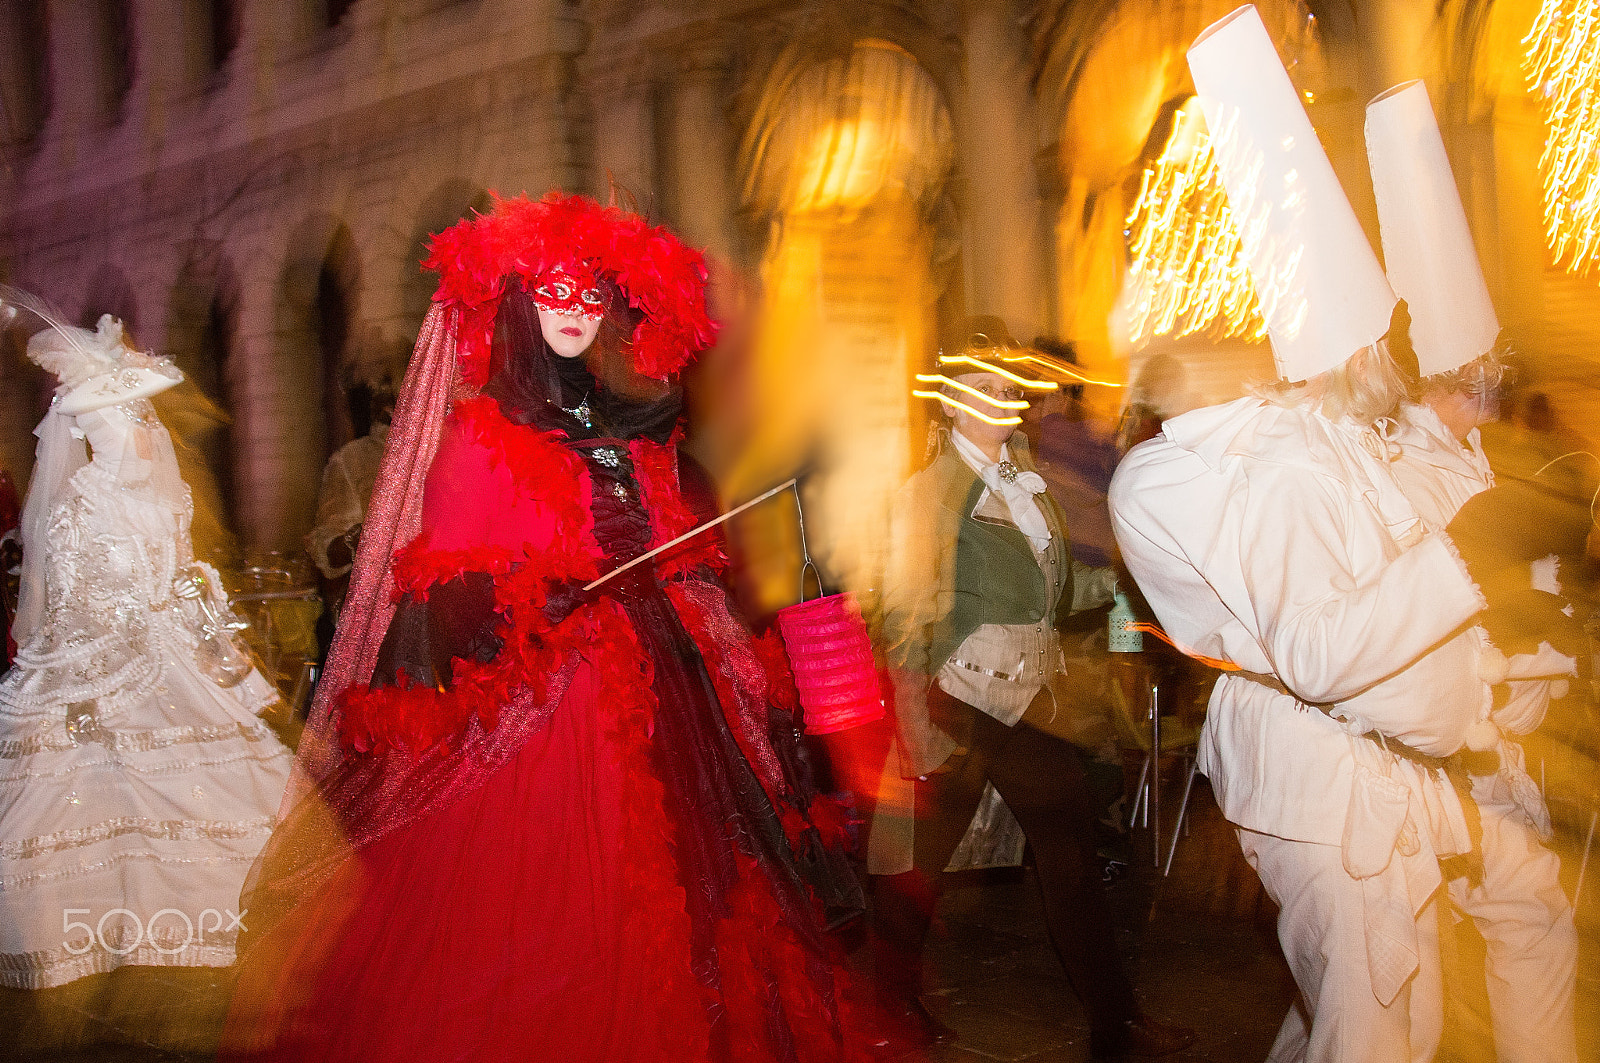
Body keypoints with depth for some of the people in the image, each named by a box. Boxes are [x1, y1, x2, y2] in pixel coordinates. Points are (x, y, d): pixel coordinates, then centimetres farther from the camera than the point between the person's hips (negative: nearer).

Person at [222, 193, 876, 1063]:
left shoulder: (632, 429, 16)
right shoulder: (479, 432, 1)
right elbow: (443, 592, -4)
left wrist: (732, 652, 12)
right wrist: (526, 600, -19)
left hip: (651, 693, 5)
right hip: (538, 698, -5)